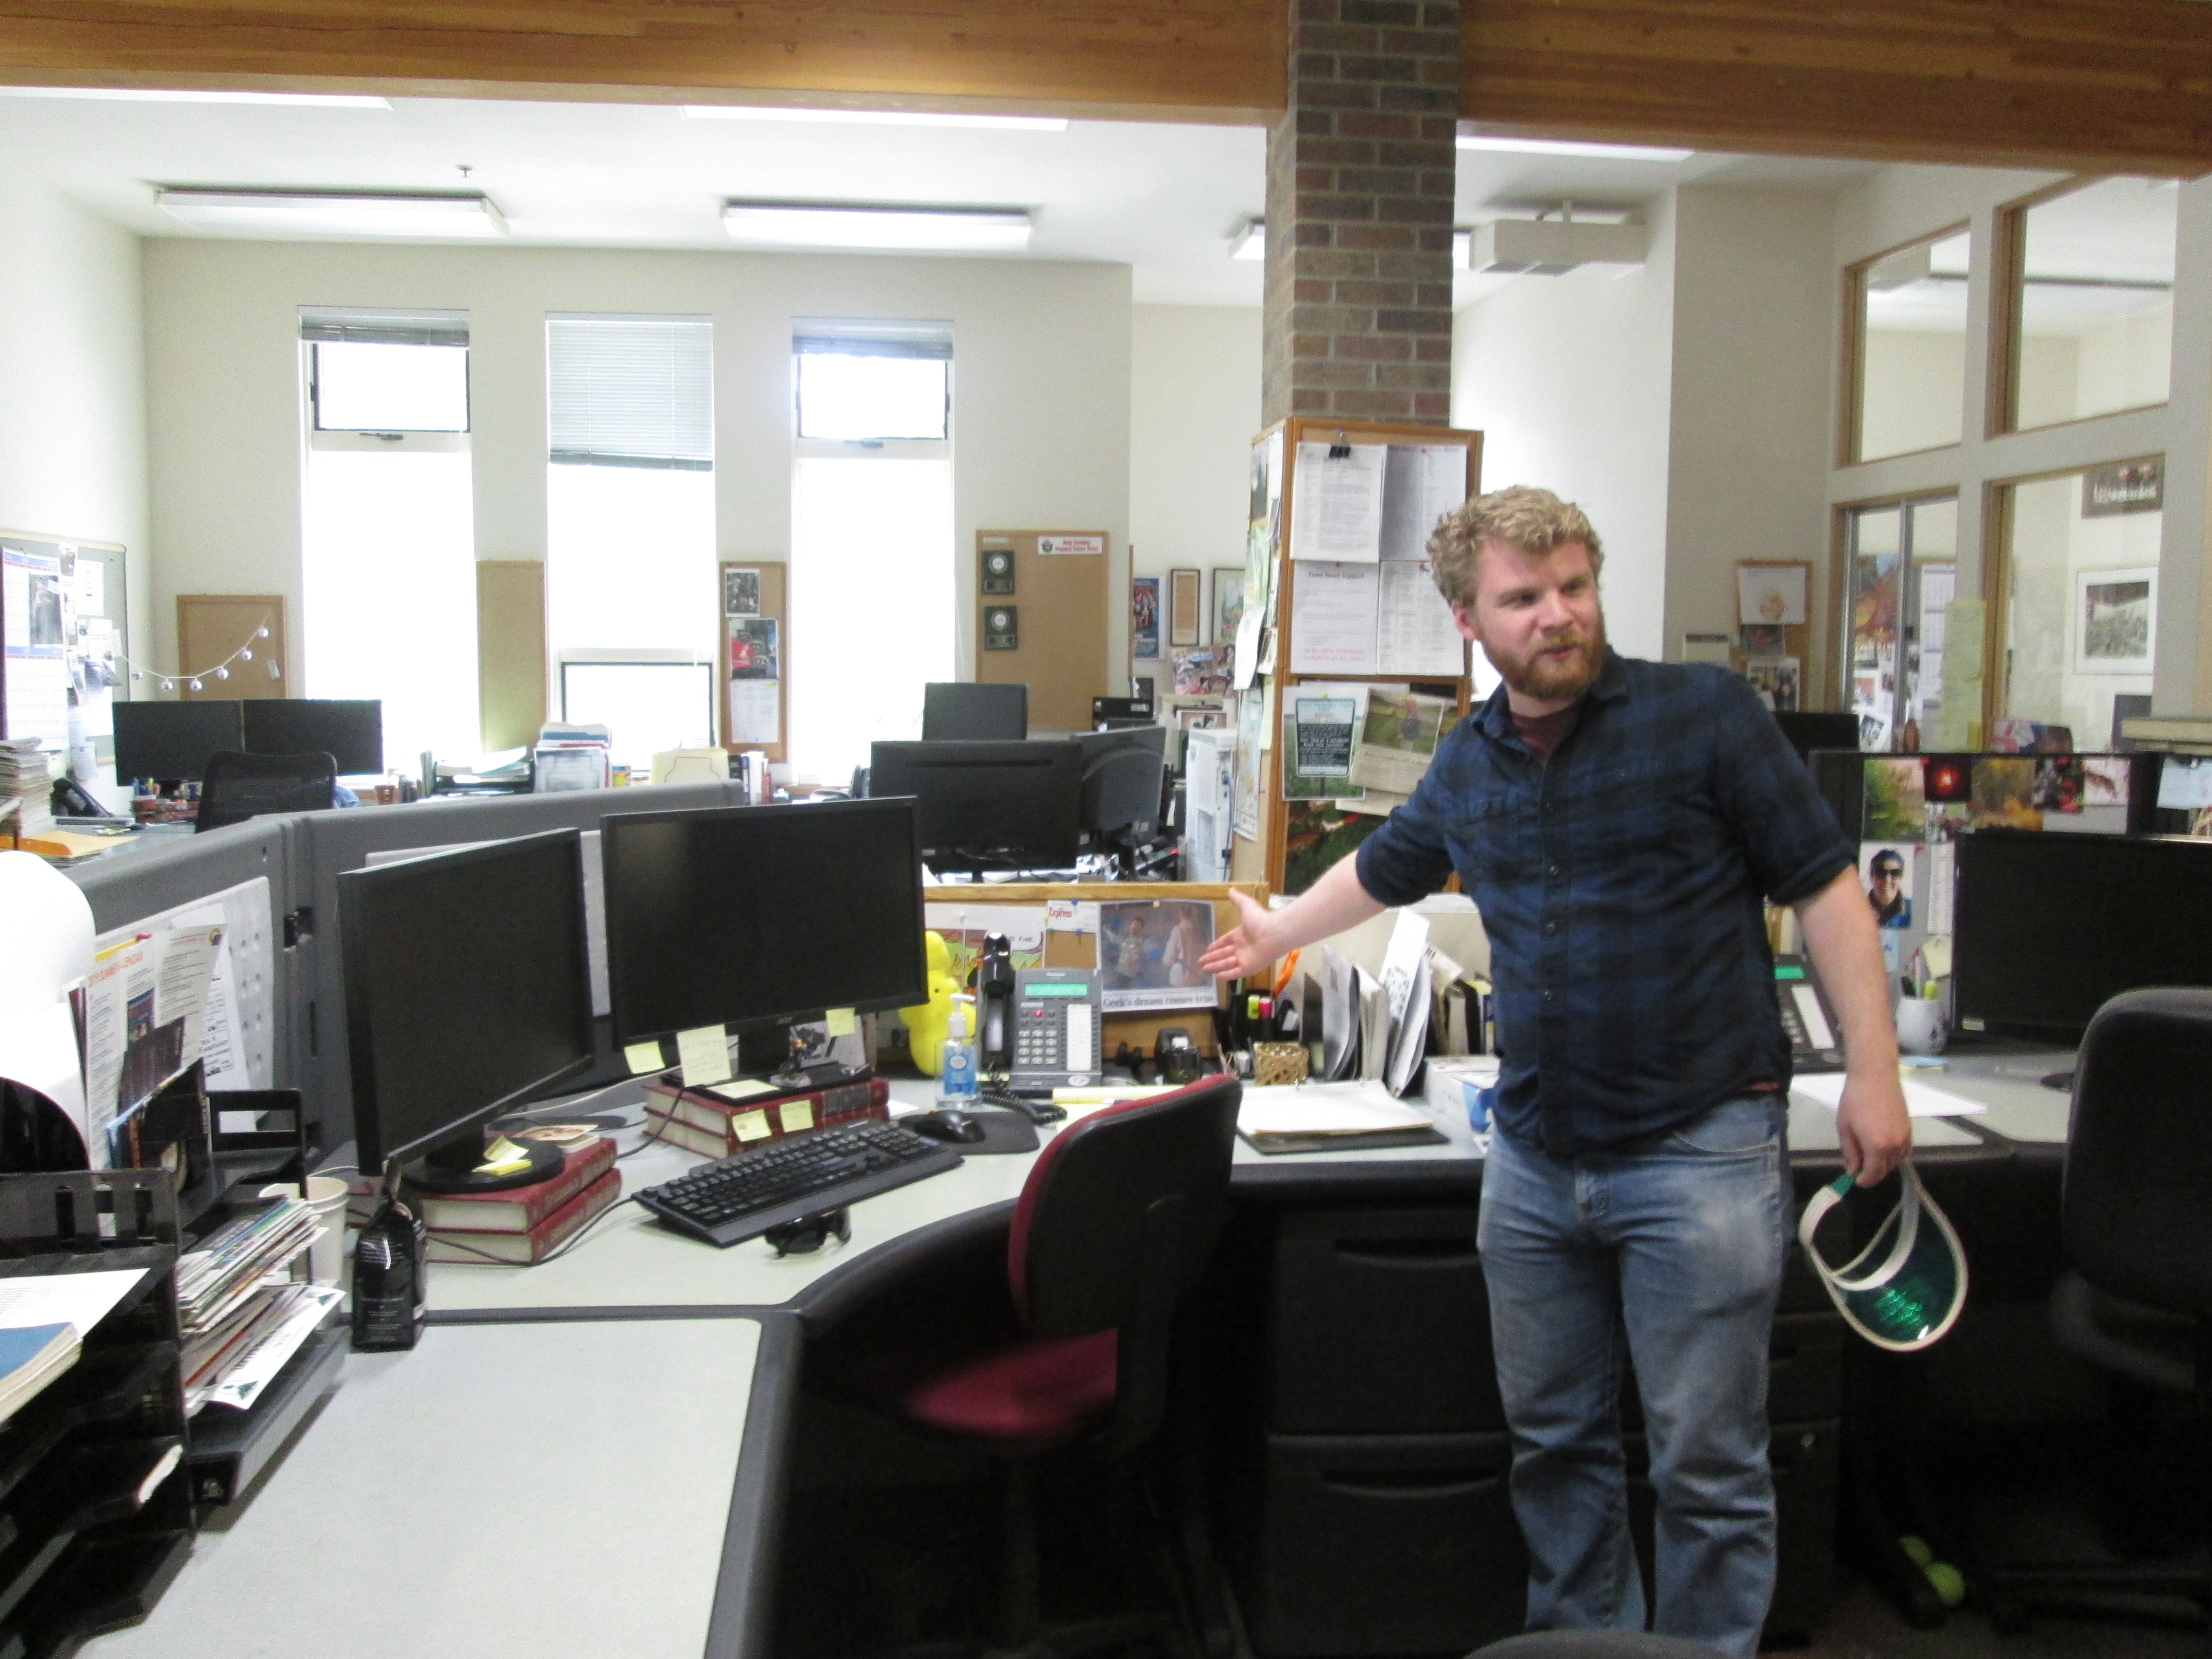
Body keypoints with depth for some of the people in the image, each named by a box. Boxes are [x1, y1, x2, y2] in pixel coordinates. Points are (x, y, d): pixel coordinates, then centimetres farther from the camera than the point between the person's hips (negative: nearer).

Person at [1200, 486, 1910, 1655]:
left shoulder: (1704, 713, -6)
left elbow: (1824, 890, -5)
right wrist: (1276, 936, 39)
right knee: (1553, 1438, 16)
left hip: (1697, 1151, -5)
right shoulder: (1468, 762, 9)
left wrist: (1872, 1074, -11)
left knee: (1707, 1463, 3)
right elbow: (1385, 868, 28)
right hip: (1534, 1157, 5)